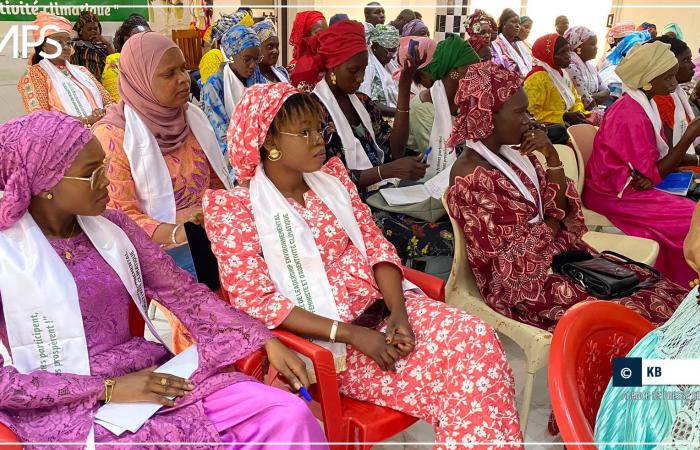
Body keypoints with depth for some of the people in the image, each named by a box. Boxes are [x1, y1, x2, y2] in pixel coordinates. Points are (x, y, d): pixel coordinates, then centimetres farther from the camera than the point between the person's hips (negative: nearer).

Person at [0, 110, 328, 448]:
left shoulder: (112, 226, 4)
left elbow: (182, 291, 4)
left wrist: (268, 342, -3)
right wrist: (107, 389, -17)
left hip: (149, 374, 5)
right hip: (65, 409, -4)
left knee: (290, 416, -14)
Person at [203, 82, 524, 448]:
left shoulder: (332, 177, 10)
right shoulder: (233, 208, -7)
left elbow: (375, 246, 6)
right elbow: (256, 302, -12)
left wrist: (398, 312, -13)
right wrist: (349, 333, -19)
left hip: (379, 305, 6)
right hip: (324, 341, -5)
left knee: (474, 336, -17)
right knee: (440, 380, -23)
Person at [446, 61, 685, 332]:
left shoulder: (514, 153, 4)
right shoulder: (468, 181, -21)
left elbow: (559, 210, 5)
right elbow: (507, 263, -20)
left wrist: (552, 157, -9)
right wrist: (550, 226, -6)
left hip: (558, 256, 8)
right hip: (525, 285, -8)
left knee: (665, 291, -1)